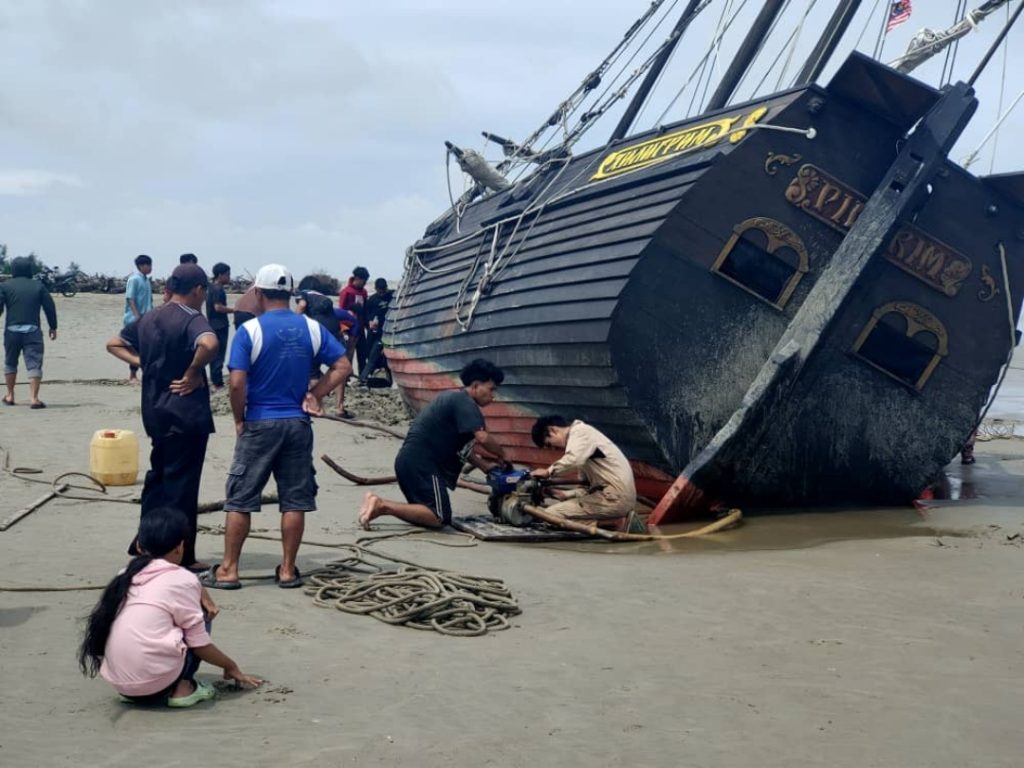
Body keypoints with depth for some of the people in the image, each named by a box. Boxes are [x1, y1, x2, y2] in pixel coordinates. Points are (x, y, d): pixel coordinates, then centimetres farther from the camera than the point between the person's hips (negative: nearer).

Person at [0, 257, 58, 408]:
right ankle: (34, 398, -16)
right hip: (33, 331, -1)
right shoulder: (38, 286, 7)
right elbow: (50, 307, 6)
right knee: (34, 364, -4)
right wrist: (53, 327, 14)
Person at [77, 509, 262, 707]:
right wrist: (231, 667, 15)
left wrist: (200, 593, 10)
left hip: (119, 684, 6)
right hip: (155, 682, -6)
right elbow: (200, 645, 0)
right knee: (201, 615, 14)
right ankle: (182, 688, 4)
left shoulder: (127, 576, 14)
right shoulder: (181, 580, -3)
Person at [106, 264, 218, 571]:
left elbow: (114, 344, 20)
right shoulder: (192, 320, -15)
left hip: (155, 409, 8)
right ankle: (181, 556, 7)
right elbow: (209, 344, -37)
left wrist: (141, 362, 8)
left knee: (158, 475, 20)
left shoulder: (149, 319, 10)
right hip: (186, 411, -7)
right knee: (181, 483, 0)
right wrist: (194, 372, -21)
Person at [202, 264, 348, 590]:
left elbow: (237, 382, -15)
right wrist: (314, 395, 4)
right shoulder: (311, 328, 2)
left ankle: (228, 570, 8)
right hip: (298, 424, 3)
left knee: (239, 499, 5)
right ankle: (288, 570, 14)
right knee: (294, 500, 8)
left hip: (259, 424, -3)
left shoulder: (249, 330, -10)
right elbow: (342, 365, 3)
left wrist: (239, 419, -2)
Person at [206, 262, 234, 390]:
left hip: (213, 325, 10)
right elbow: (218, 307, -22)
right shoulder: (219, 289, -15)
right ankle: (218, 382, -7)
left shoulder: (211, 287, 14)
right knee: (219, 355, -7)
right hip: (220, 326, -10)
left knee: (215, 354, 15)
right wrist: (234, 310, -17)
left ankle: (214, 380, 21)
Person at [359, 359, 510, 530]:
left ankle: (380, 505, 3)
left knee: (425, 513, 16)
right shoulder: (465, 402, -9)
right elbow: (482, 438, -22)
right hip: (422, 464, -10)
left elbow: (461, 448, 24)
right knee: (439, 518, -14)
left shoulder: (455, 398, 21)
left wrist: (486, 465, 17)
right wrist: (502, 455, -3)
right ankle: (383, 506, -18)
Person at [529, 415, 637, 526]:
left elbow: (573, 460, -26)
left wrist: (548, 471, -11)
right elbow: (589, 485, 23)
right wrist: (566, 494, 9)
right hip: (619, 497, 10)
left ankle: (614, 521, -10)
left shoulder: (580, 431, -5)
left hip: (615, 496, -10)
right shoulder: (581, 440, 25)